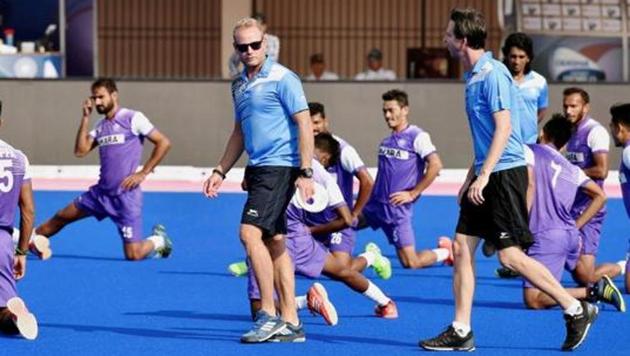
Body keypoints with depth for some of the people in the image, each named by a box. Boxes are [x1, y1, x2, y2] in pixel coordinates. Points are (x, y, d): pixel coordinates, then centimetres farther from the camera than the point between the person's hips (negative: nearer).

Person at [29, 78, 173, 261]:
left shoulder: (133, 118, -8)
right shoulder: (101, 125, 12)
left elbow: (164, 143, -9)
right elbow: (80, 151, 3)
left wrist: (143, 173, -11)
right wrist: (85, 117, 0)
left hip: (126, 195, -6)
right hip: (101, 192, 6)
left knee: (133, 255, -10)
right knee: (61, 217, 11)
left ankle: (158, 240, 19)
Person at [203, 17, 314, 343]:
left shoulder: (282, 79, -9)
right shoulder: (239, 85, 15)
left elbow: (304, 124, -13)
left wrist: (305, 172, -19)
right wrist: (221, 171, 21)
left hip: (279, 167, -8)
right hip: (257, 169, 8)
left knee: (250, 232, -16)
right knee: (274, 242, 7)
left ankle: (269, 313, -11)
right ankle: (290, 322, 9)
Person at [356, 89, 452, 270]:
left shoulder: (417, 136, -8)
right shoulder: (387, 140, 13)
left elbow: (435, 165, -17)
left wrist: (413, 193, -14)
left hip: (397, 208, -7)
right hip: (375, 204, 7)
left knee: (411, 263, -5)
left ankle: (445, 252, 21)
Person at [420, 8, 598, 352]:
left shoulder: (493, 74, -14)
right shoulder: (474, 76, 15)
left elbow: (503, 128, -21)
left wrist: (484, 176, -24)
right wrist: (471, 177, 24)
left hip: (505, 173, -10)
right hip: (485, 177, 10)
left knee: (511, 255, -9)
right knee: (462, 246, 5)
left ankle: (577, 310, 1)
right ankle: (460, 331, 7)